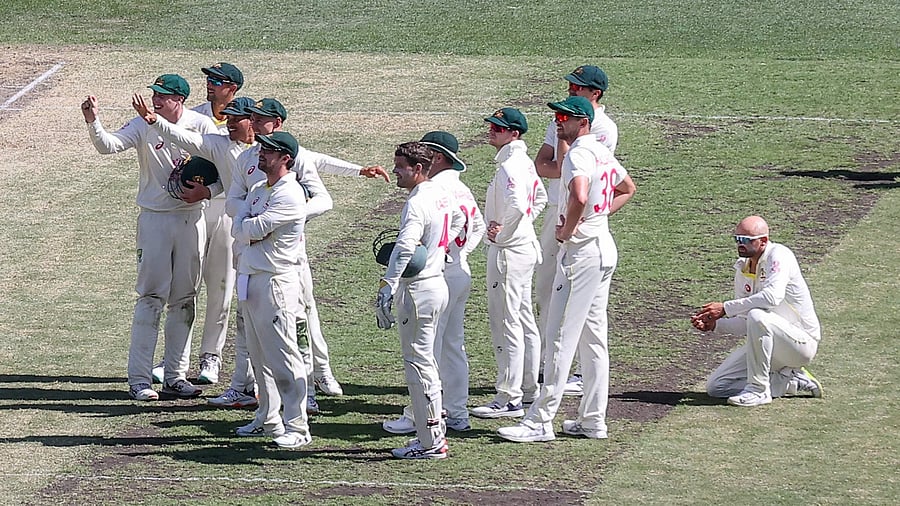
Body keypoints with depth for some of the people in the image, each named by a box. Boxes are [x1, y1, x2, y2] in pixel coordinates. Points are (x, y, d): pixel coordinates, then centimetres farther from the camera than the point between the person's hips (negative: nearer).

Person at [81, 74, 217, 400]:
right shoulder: (143, 126, -6)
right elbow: (108, 145, -21)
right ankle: (139, 379, -4)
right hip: (155, 219, -3)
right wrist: (93, 122, -39)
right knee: (151, 297, -6)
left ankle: (176, 376, 17)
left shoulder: (202, 126, -2)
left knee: (184, 300, 9)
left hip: (191, 218, 3)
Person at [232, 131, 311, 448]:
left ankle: (296, 428, -9)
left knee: (283, 358, -10)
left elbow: (252, 230, -18)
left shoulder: (290, 195, -13)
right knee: (259, 357, 15)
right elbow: (237, 230, 7)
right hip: (248, 280, 10)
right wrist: (253, 230, -11)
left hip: (275, 282, -10)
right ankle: (269, 420, 23)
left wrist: (248, 227, 2)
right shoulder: (257, 190, 17)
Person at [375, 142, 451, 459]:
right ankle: (435, 433, 24)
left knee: (417, 362, -4)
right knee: (426, 361, 18)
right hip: (437, 283, 10)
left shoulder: (418, 203, -20)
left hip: (417, 290, -10)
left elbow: (405, 247, -35)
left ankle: (431, 443, -2)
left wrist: (388, 287, -43)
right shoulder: (441, 195, 10)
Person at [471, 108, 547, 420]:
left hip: (508, 252, -11)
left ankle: (509, 399, -4)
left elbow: (517, 204, -35)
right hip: (526, 246, 11)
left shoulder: (509, 166, -20)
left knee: (506, 323, -6)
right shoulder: (524, 162, 11)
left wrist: (502, 234, -20)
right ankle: (528, 390, 26)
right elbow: (539, 199, 26)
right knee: (524, 321, 17)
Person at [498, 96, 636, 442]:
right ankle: (593, 420, 16)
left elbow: (579, 197, -35)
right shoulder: (603, 153, 14)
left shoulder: (579, 154, -17)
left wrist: (566, 231, -19)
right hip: (605, 248, 10)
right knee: (593, 337, 13)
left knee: (561, 337, -8)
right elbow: (628, 188, 32)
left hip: (581, 249, -10)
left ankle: (540, 422, -7)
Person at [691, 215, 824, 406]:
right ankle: (792, 382, 5)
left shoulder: (779, 255, -16)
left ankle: (758, 389, -23)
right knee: (716, 386, -2)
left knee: (757, 316, -36)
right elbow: (744, 323, 10)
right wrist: (714, 324, -10)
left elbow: (773, 296, -36)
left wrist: (725, 308, -32)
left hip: (802, 343, -8)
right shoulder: (742, 268, 8)